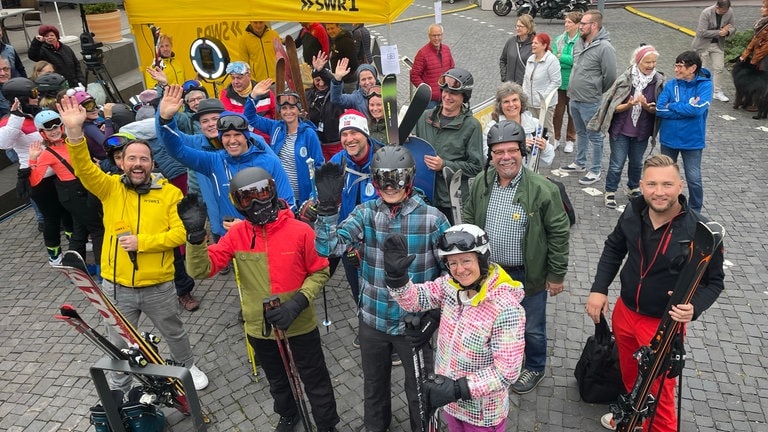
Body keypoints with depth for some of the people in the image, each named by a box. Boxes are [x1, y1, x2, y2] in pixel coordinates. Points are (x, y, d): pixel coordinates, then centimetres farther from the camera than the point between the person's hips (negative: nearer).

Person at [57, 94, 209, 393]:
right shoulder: (110, 187, -3)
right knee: (118, 344, 18)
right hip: (117, 286, 1)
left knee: (174, 332, 21)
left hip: (158, 286, -1)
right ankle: (118, 391, 41)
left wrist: (143, 242, -22)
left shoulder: (169, 193, -7)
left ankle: (188, 366, 49)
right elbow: (84, 168, -19)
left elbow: (181, 232, -13)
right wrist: (74, 132, -34)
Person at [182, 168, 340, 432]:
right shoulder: (236, 235, -10)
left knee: (315, 381, 16)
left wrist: (297, 303, -23)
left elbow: (320, 272, -10)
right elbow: (201, 269, -15)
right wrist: (195, 233, -31)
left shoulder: (300, 231, -17)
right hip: (260, 329, 3)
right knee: (277, 380, 28)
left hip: (300, 326, -3)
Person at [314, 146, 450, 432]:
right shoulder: (365, 213, -7)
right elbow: (328, 248, -18)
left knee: (419, 388, 18)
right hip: (372, 319, 3)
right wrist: (327, 206, -31)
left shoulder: (431, 218, -14)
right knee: (374, 385, 26)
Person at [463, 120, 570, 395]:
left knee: (532, 327, 16)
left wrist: (556, 274, -10)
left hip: (528, 275, -4)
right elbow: (468, 222, 8)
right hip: (489, 271, 4)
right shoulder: (480, 184, -5)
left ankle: (535, 368, 43)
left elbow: (559, 233, -14)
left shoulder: (542, 189, -20)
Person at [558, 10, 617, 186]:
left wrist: (598, 94, -3)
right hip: (574, 99, 8)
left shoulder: (604, 47, -18)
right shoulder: (579, 43, 6)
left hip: (591, 103, -8)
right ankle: (580, 163, 37)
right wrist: (573, 89, 16)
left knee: (594, 137, 5)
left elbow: (610, 76, -16)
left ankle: (595, 170, 16)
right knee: (580, 133, 22)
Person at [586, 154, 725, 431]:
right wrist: (599, 288, -3)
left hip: (664, 324, -5)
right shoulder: (633, 211, -11)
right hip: (624, 312, 5)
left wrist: (694, 308, -30)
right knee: (629, 375, 28)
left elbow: (714, 281, -11)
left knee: (659, 391, 10)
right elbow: (614, 248, 5)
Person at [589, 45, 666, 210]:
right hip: (620, 130, -3)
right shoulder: (625, 79, -13)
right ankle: (610, 192, 21)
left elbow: (657, 110, -2)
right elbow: (615, 107, -11)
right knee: (617, 164, 3)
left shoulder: (659, 81, -5)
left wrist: (646, 106, -23)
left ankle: (633, 188, 41)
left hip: (642, 132, 3)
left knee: (637, 163, 19)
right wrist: (628, 105, -30)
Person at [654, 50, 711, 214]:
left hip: (692, 140, -3)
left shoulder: (705, 85, -11)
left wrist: (671, 106, -15)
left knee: (694, 179, 2)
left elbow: (697, 109, -25)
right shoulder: (670, 85, -3)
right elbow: (659, 110, -13)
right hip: (669, 139, 3)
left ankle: (695, 212, 23)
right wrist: (687, 108, -19)